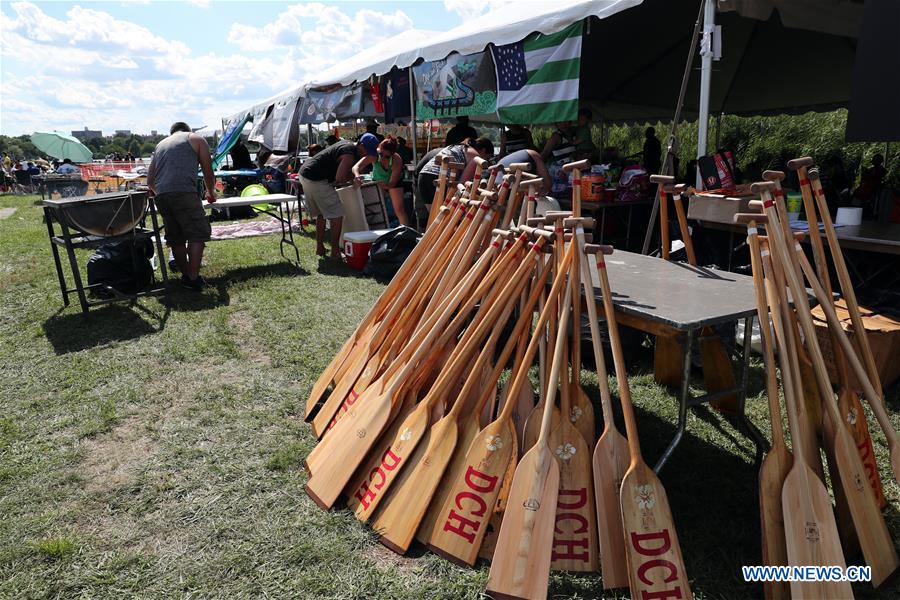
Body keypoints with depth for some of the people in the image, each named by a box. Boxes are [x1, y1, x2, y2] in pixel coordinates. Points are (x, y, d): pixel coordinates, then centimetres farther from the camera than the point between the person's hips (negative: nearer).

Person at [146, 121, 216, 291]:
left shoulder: (160, 144, 31)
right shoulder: (196, 139, 18)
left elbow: (150, 181, 29)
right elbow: (208, 172, 16)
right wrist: (211, 192, 33)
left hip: (161, 196, 6)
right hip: (184, 193, -6)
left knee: (176, 238, 13)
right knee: (198, 234, -2)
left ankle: (186, 275, 16)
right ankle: (193, 278, -7)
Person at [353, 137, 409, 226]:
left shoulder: (397, 160, -36)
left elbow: (392, 183, -32)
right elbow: (356, 166, -43)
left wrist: (385, 185, -55)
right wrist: (357, 175, -65)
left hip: (393, 182, -2)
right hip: (377, 180, 2)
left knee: (399, 210, -8)